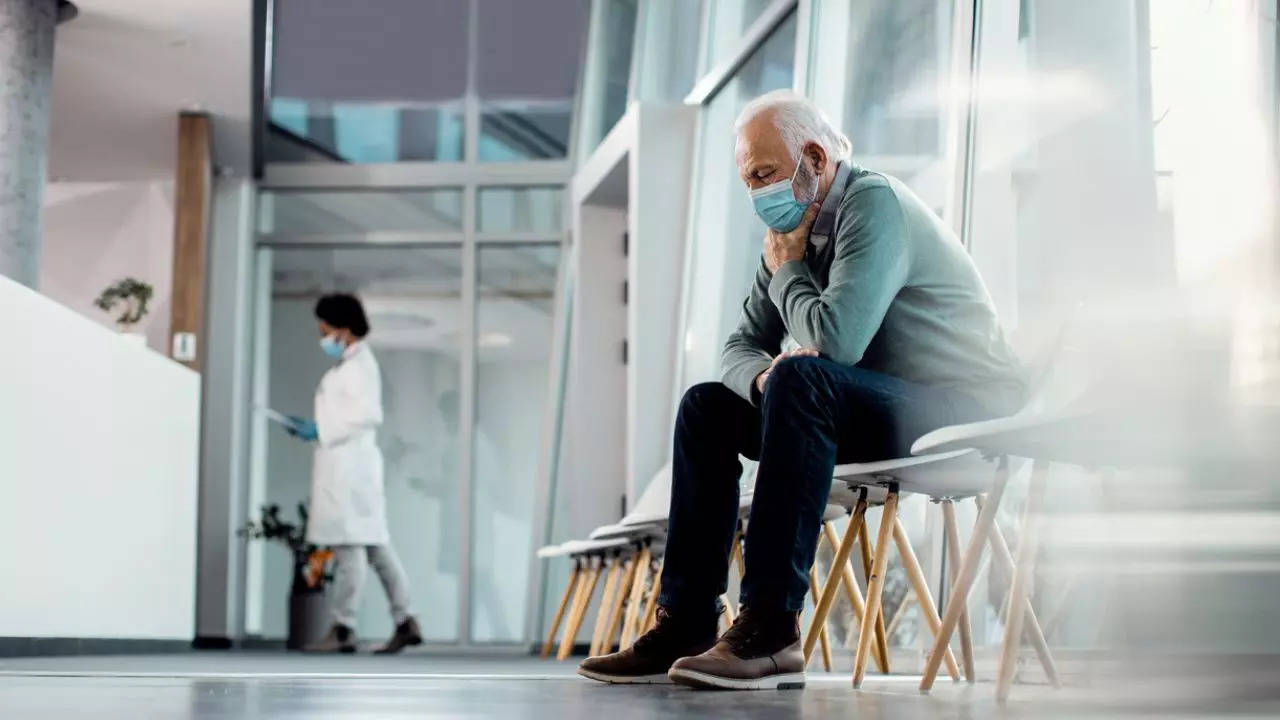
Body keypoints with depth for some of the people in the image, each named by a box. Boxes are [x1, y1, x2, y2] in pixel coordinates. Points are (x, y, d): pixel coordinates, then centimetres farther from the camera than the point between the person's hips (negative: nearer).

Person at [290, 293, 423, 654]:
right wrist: (312, 429, 10)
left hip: (351, 467, -10)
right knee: (375, 545, 9)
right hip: (344, 467, 10)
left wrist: (322, 431, -16)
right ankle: (405, 622, 11)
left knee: (349, 547, -7)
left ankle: (342, 630, -5)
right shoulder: (349, 364, 18)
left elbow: (368, 414, -20)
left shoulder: (359, 364, -9)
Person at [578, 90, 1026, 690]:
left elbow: (836, 340, -29)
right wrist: (764, 376, -14)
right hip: (882, 413, 10)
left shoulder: (873, 203, -16)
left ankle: (770, 631, -34)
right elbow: (740, 347, 12)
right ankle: (684, 627, -1)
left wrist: (787, 268, -10)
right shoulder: (794, 230, 11)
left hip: (961, 411, -10)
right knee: (708, 405, 7)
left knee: (802, 378, -34)